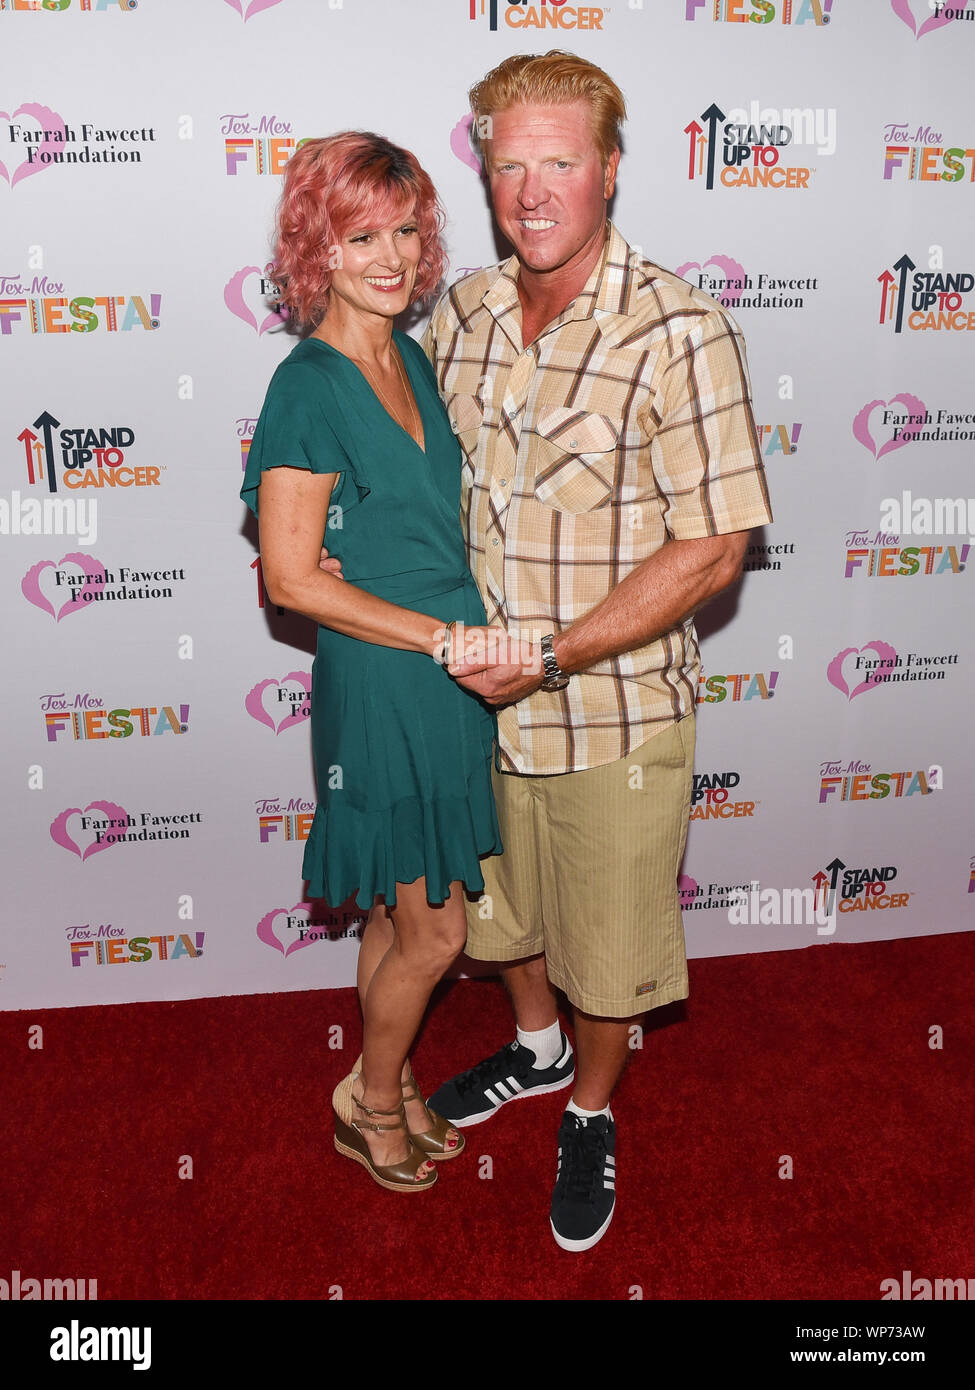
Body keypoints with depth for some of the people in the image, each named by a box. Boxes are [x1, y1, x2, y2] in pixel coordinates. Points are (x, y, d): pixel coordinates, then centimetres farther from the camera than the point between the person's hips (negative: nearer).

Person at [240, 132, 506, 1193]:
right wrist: (445, 637, -19)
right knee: (431, 933, 6)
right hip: (379, 684, -7)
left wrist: (477, 634, 9)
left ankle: (386, 1086, 41)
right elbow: (291, 579, -18)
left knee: (399, 914, 21)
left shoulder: (410, 357, 8)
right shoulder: (309, 387, -17)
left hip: (448, 672, 8)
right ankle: (374, 1100, 32)